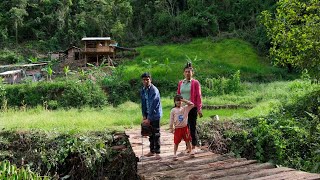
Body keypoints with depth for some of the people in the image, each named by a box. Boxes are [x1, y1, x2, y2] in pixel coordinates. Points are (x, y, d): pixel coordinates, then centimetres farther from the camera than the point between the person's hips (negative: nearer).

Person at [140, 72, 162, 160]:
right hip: (148, 114, 7)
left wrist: (149, 118, -23)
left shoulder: (154, 90, -19)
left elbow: (153, 105, -22)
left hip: (155, 115, -7)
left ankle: (157, 152, 5)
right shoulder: (143, 90, 5)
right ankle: (152, 151, 23)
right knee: (150, 134, 13)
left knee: (156, 134, -3)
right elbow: (143, 104, 9)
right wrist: (144, 115, 2)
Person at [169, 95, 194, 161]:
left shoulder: (185, 108, 3)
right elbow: (171, 120, 0)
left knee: (188, 140, 11)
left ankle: (190, 151, 25)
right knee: (176, 142, 3)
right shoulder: (173, 110, -2)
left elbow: (192, 104, -5)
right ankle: (174, 154, 11)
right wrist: (171, 128, -2)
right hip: (177, 128, -2)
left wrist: (185, 101, -10)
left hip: (185, 127, 2)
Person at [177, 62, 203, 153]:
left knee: (192, 127, 1)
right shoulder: (180, 83, 10)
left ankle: (194, 147, 12)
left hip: (192, 108, -4)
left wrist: (199, 109, -10)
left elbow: (198, 96, -5)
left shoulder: (195, 83, -2)